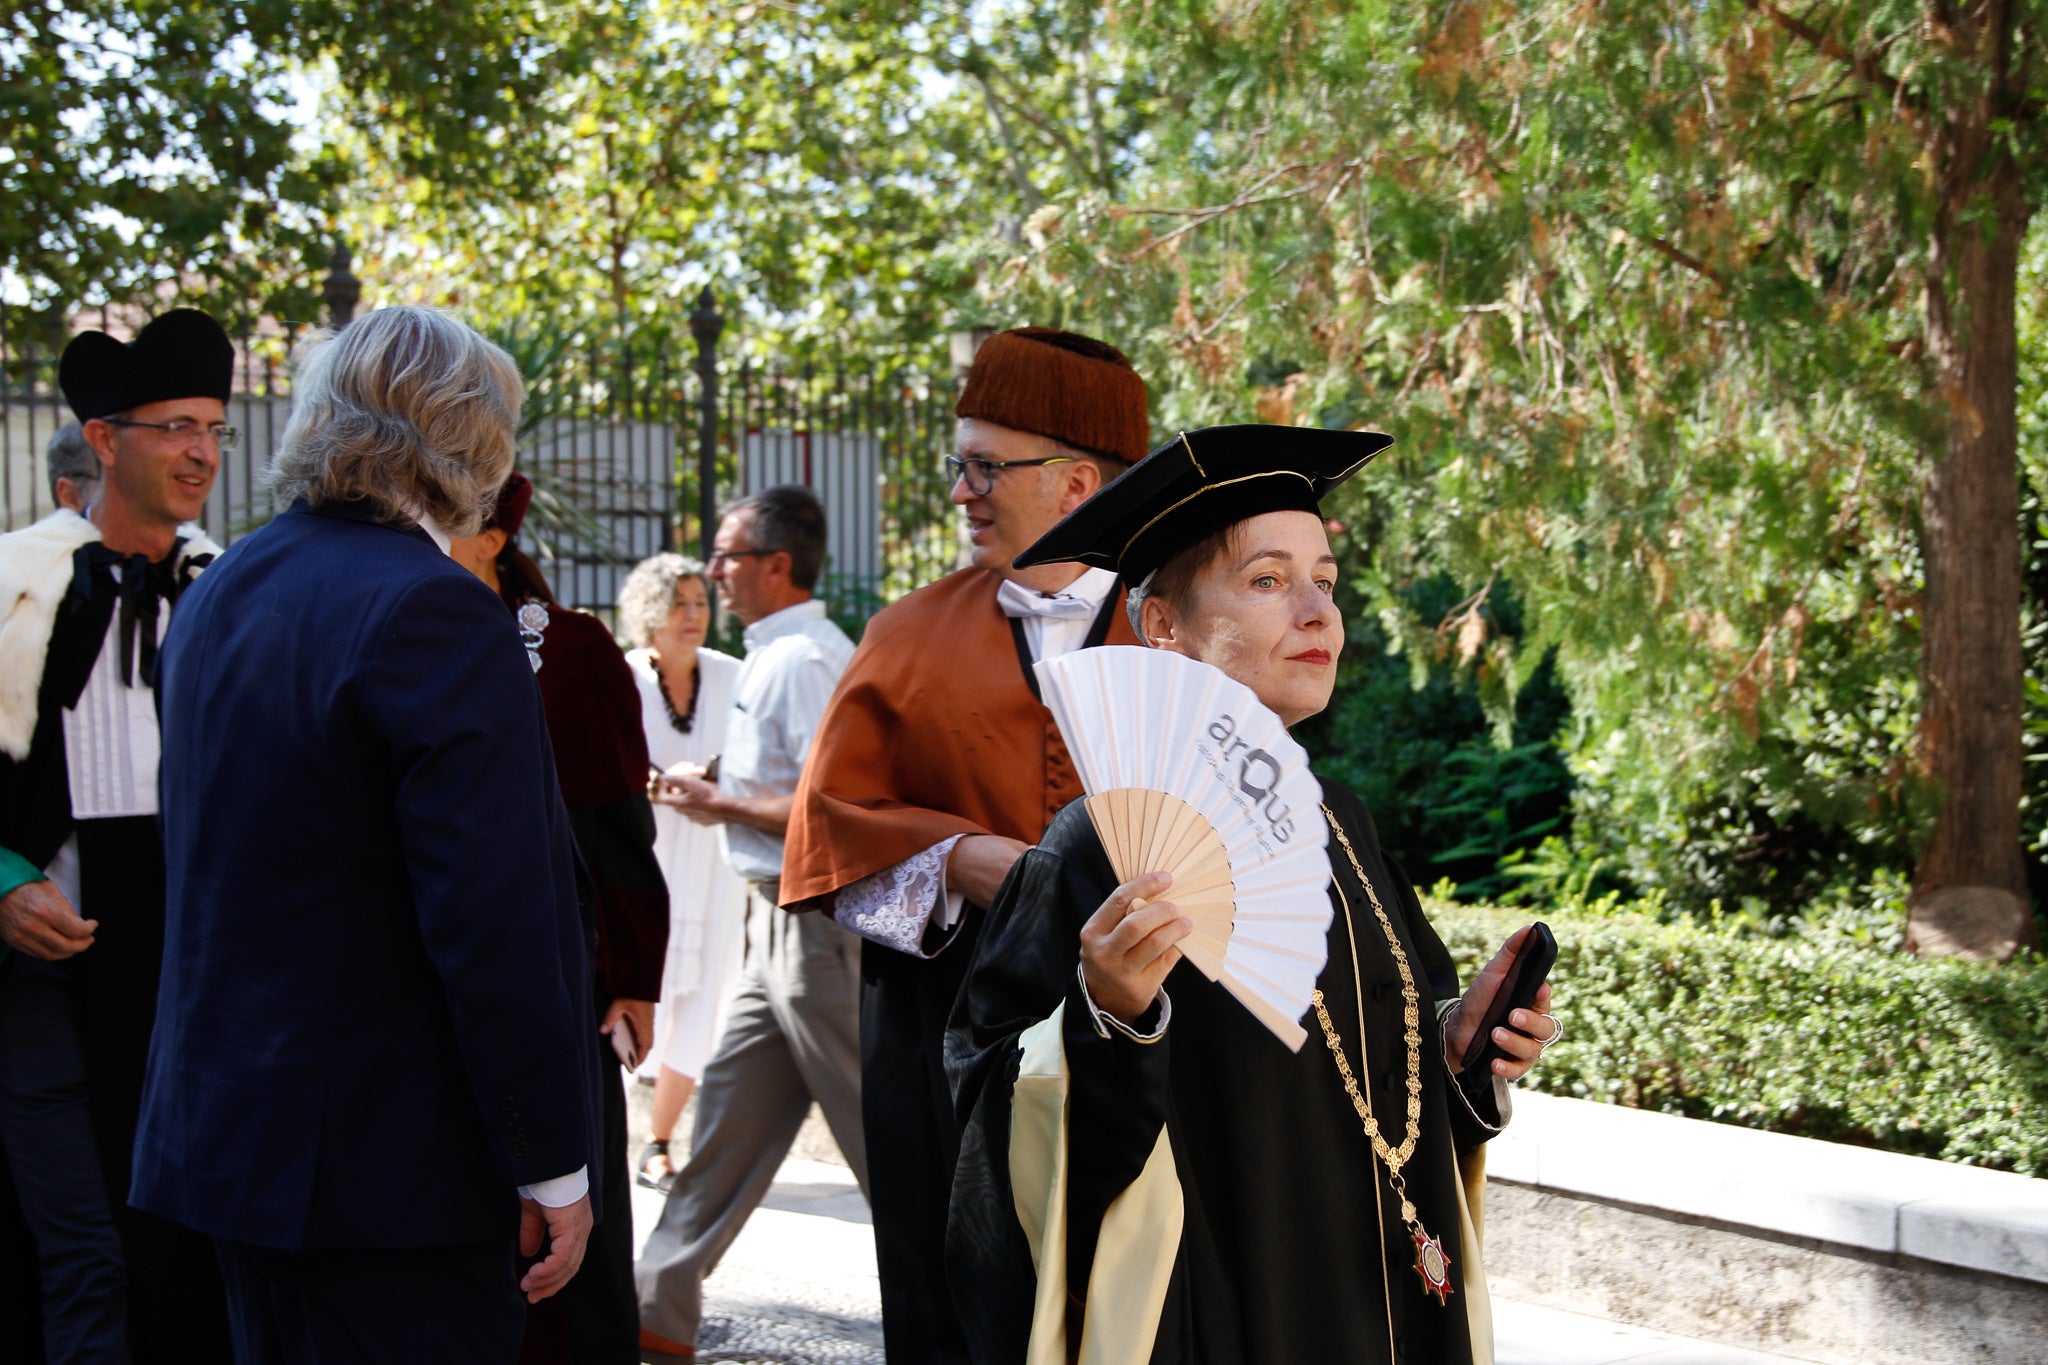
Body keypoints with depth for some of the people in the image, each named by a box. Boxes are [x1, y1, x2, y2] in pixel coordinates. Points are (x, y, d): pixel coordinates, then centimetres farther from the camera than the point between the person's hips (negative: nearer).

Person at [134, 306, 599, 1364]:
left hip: (225, 1136, 9)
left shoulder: (218, 592, 10)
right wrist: (553, 1167, -14)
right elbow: (496, 919, -20)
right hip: (391, 1160, -9)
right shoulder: (432, 610, -17)